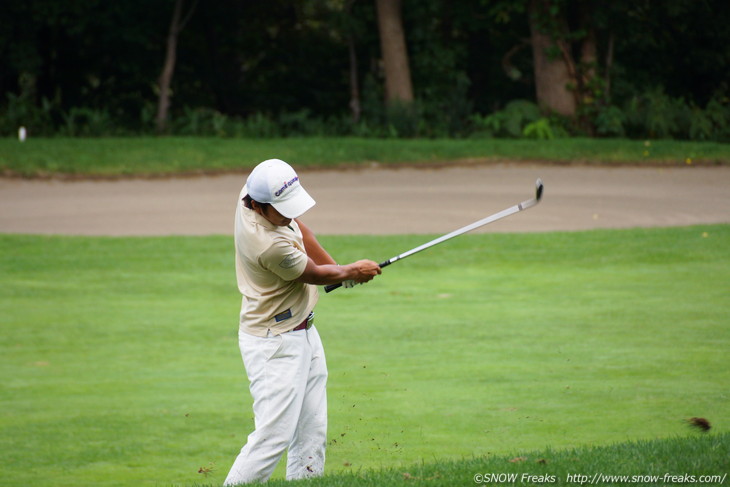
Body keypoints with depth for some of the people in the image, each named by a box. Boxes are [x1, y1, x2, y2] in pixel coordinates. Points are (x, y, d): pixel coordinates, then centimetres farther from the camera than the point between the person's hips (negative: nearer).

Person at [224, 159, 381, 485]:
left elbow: (297, 227, 14)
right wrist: (350, 272, 6)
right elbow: (315, 275, -13)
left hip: (304, 333, 10)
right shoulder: (269, 245, -31)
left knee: (312, 434, 10)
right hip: (274, 344, -10)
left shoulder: (254, 192, -7)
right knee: (274, 436, -14)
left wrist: (336, 268, 10)